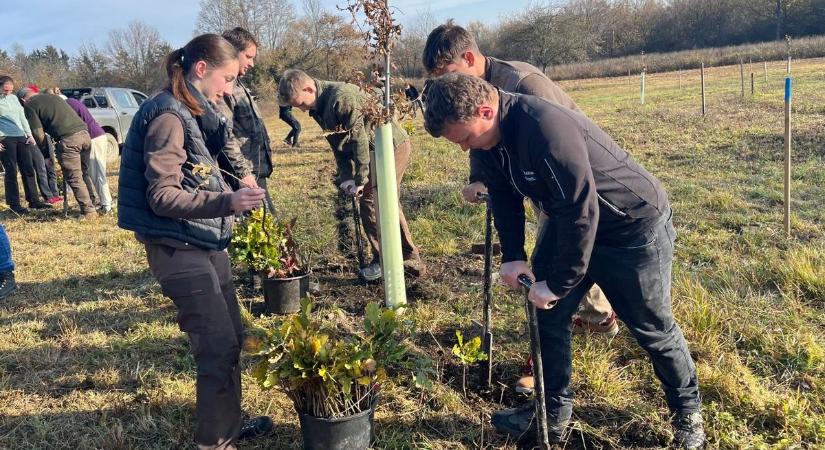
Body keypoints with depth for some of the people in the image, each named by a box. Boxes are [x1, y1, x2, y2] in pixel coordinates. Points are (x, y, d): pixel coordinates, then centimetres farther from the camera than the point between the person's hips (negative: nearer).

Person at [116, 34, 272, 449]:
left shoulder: (192, 112, 12)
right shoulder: (167, 116, -16)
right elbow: (162, 196, -22)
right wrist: (226, 202, -30)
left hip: (206, 242, 9)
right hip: (179, 249, -9)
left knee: (231, 338, 15)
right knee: (219, 345, -4)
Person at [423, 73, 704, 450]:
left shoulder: (546, 129, -36)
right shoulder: (491, 136, -8)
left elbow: (582, 212, -33)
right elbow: (504, 195, 6)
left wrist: (560, 284, -25)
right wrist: (512, 256, -3)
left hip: (635, 225, -7)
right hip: (570, 221, 8)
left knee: (652, 328, 8)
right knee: (547, 313, 7)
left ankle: (688, 410, 33)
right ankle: (554, 412, 23)